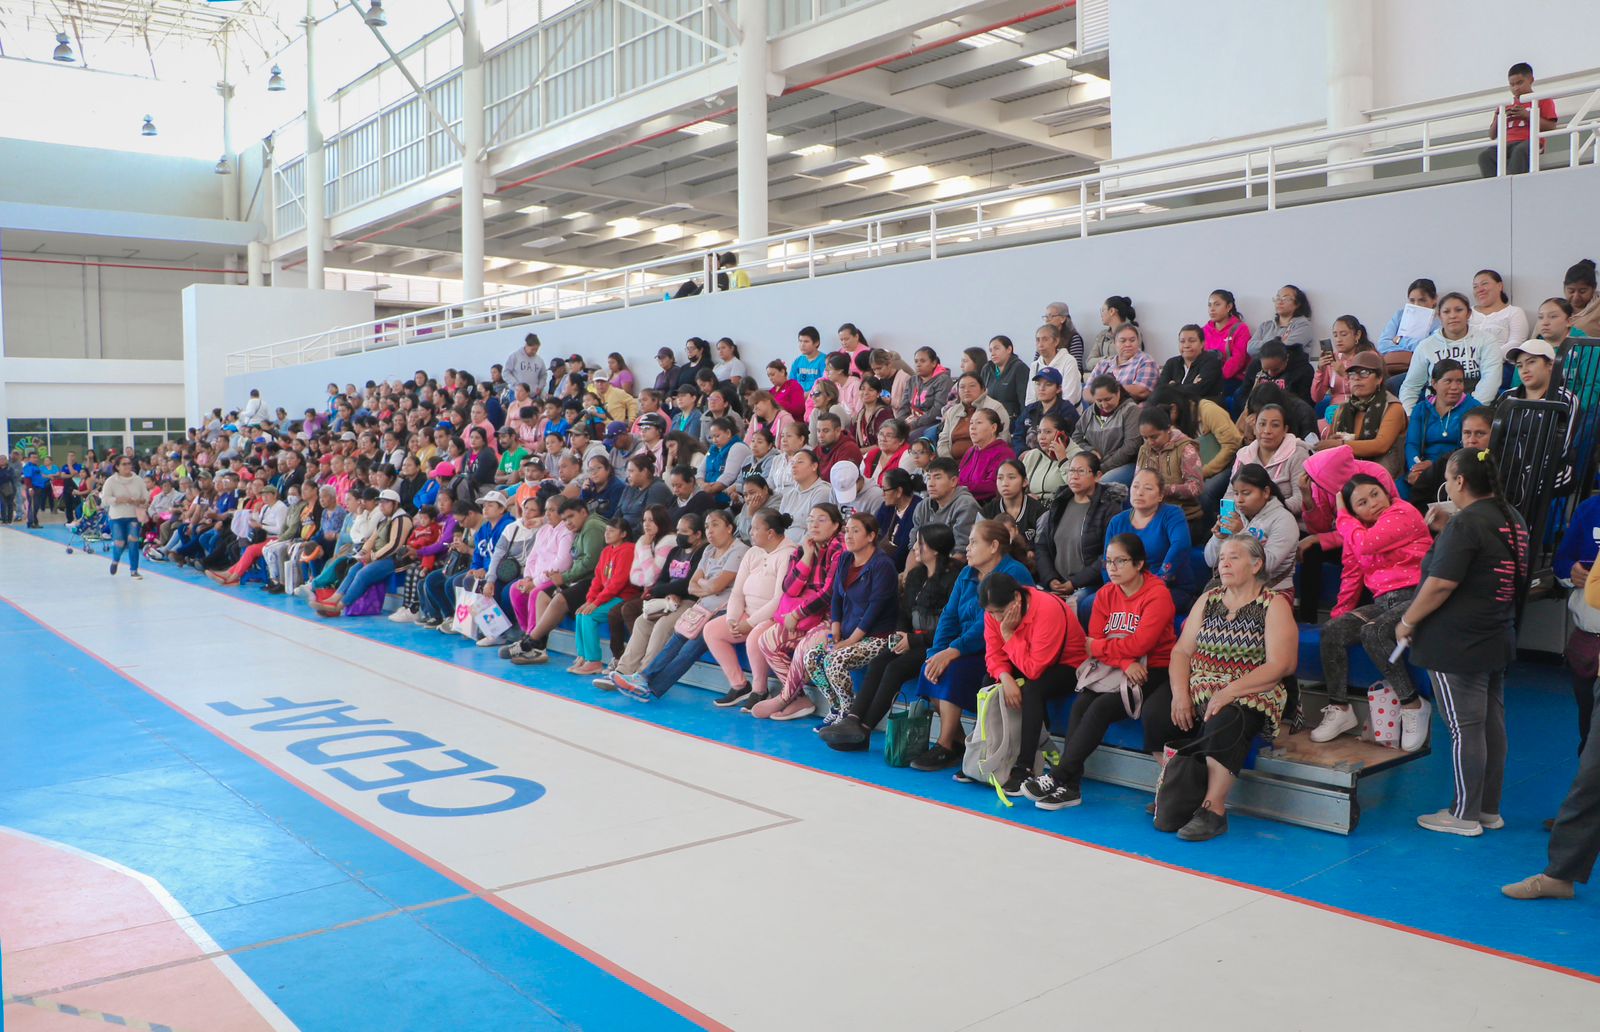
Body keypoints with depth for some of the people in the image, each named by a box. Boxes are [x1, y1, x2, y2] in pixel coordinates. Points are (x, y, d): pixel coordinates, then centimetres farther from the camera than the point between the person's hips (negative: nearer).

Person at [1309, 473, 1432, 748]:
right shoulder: (1357, 530, 15)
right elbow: (1352, 575, 19)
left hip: (1415, 596, -7)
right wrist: (1340, 613, 11)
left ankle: (1412, 705, -19)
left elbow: (1366, 544, -24)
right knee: (1331, 630, -13)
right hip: (1383, 602, 8)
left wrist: (1342, 515, -7)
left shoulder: (1402, 514, -9)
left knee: (1373, 633, -32)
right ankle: (1339, 709, -8)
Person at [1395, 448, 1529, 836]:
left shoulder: (1466, 522, -19)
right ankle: (1490, 809, 24)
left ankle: (1465, 815, 8)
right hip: (1498, 639, 9)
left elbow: (1441, 584, -23)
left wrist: (1407, 621, -11)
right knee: (1492, 723, 14)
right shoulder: (1512, 518, 9)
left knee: (1464, 729, -1)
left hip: (1457, 644, -9)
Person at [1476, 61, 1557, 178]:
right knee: (1484, 155, -30)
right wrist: (1498, 117, 9)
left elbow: (1550, 127, 3)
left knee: (1519, 150, -41)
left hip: (1530, 142, -3)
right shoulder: (1506, 105, 30)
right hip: (1508, 144, 4)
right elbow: (1492, 136, 26)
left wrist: (1527, 115, -4)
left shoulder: (1542, 100, 18)